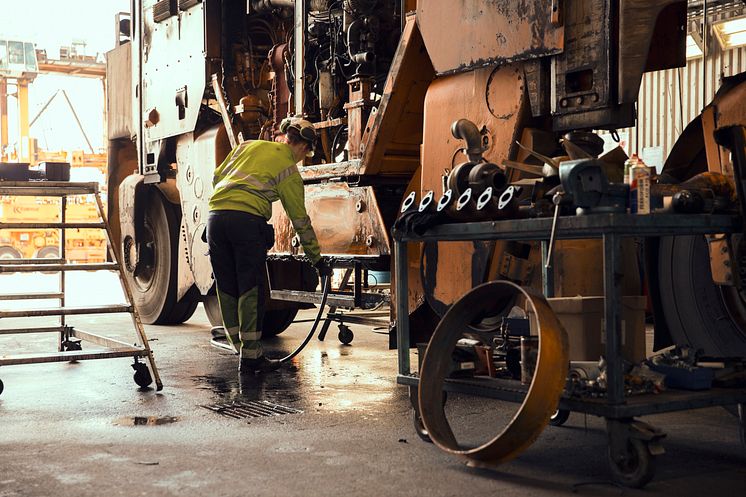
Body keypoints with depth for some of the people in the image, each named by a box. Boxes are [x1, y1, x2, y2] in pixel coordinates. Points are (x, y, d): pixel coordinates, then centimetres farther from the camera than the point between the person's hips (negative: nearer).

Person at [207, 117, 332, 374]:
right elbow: (300, 220, 11)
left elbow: (217, 177, 22)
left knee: (227, 290, 12)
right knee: (251, 290, 3)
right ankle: (251, 357, 6)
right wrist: (317, 260, 18)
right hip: (248, 220, -5)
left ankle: (243, 351, 20)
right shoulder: (290, 172, 8)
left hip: (216, 215, 5)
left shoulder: (249, 145, 22)